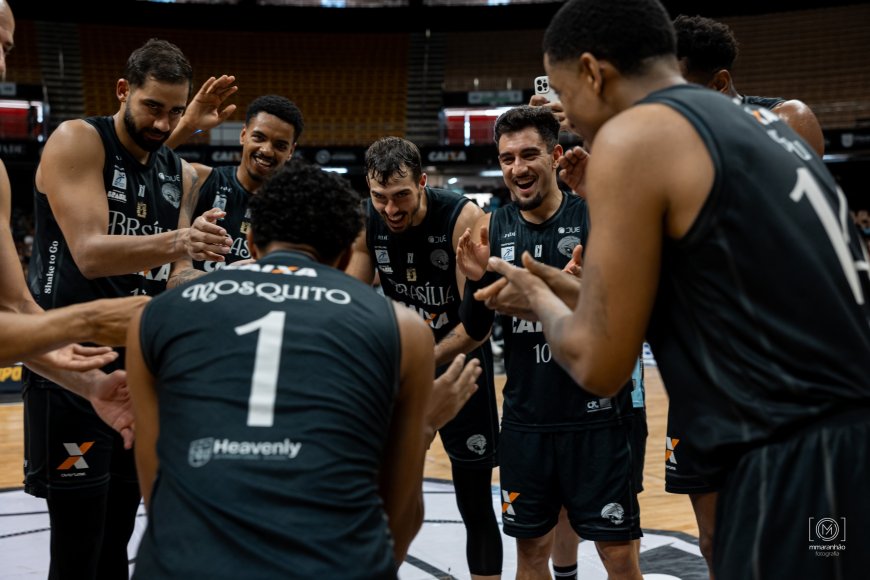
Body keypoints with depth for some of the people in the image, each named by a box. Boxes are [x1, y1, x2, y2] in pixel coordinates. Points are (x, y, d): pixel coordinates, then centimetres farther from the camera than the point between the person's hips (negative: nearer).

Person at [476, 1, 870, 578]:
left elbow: (600, 366, -8)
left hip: (796, 469, -8)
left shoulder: (633, 136, -10)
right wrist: (577, 296, 27)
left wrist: (540, 301, 12)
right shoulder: (763, 125, 15)